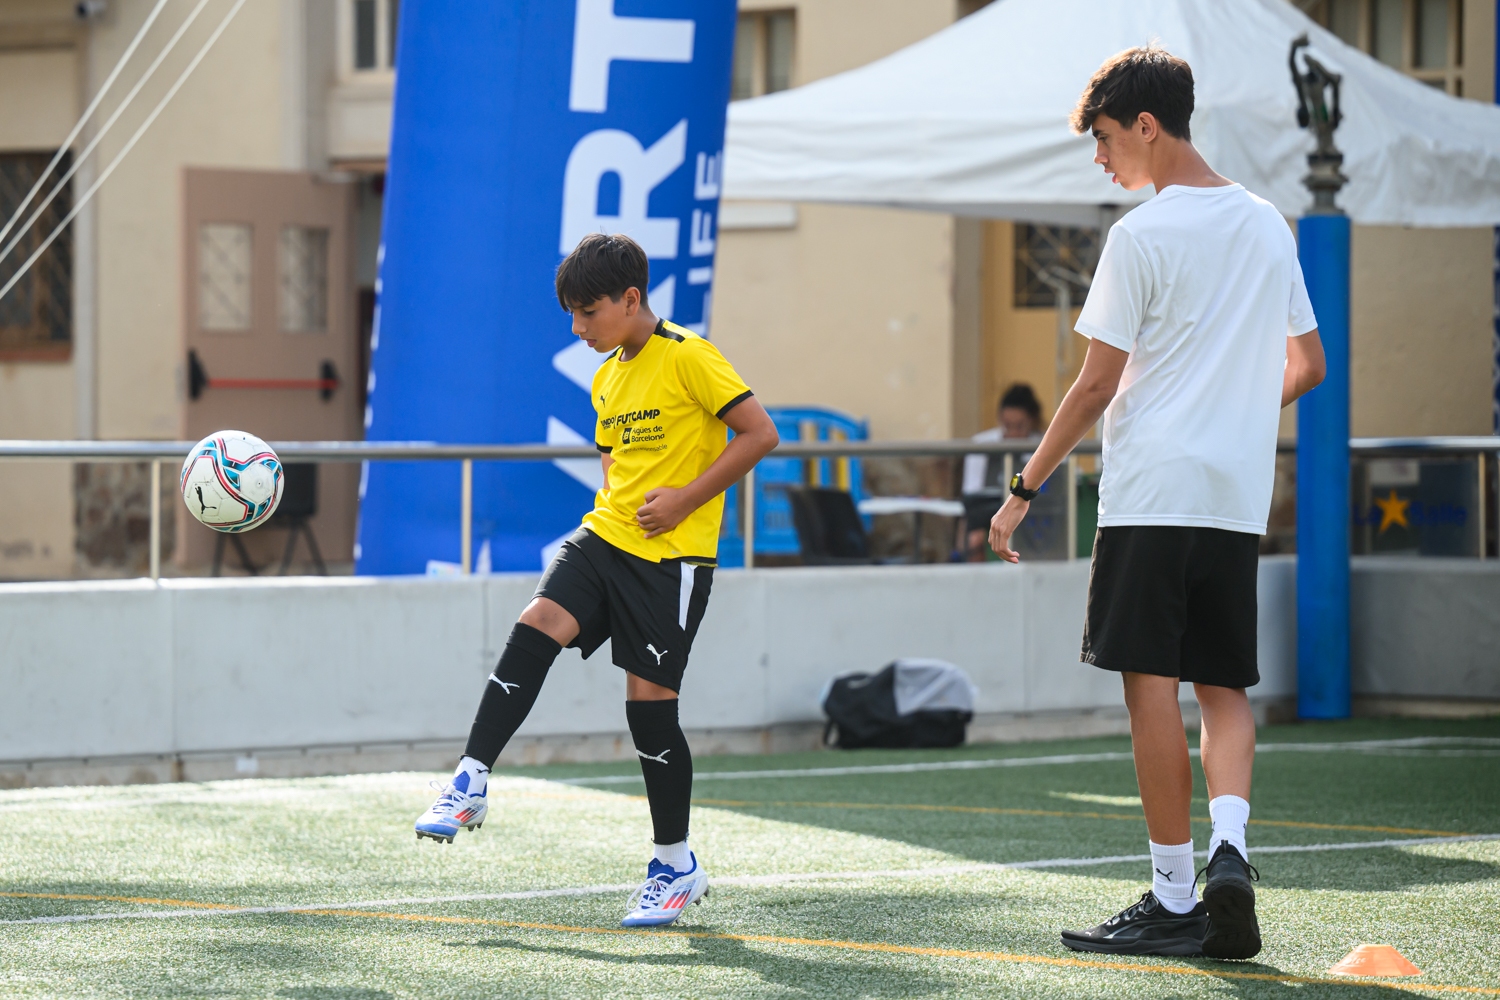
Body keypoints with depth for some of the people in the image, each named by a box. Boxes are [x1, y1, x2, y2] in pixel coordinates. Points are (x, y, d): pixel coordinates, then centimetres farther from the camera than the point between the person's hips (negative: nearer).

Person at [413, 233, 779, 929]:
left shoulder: (687, 358, -11)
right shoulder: (606, 379, 14)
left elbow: (760, 434, -13)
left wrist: (683, 500, -15)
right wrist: (614, 499, 8)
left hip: (672, 555, -7)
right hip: (605, 534, 7)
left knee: (649, 697, -4)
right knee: (538, 625, -17)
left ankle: (677, 864, 10)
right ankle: (471, 782, -15)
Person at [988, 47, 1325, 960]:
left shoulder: (1143, 235, -9)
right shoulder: (1269, 226, 11)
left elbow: (1098, 383, -9)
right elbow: (1308, 366, 18)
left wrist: (1025, 489, -2)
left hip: (1151, 493, -6)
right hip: (1239, 498, 6)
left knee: (1154, 688, -2)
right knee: (1226, 689, 11)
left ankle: (1174, 899, -1)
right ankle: (1229, 848, -12)